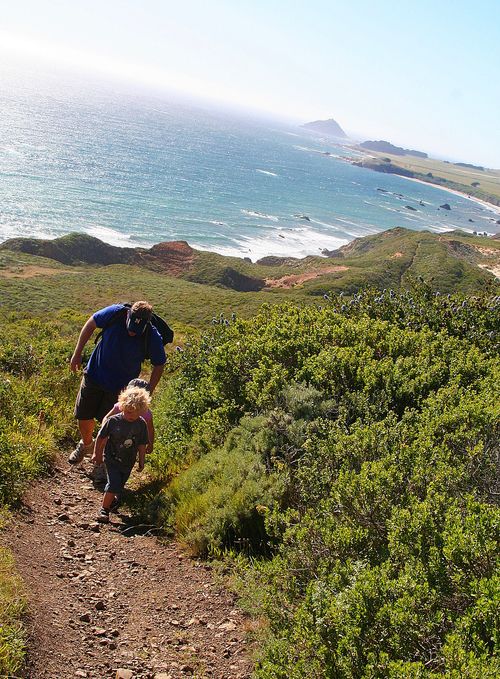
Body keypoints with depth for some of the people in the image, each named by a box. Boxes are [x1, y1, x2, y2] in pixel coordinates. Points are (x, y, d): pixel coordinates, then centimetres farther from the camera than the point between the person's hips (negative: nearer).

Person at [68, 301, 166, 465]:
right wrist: (77, 354, 0)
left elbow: (159, 365, -8)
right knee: (84, 418, 11)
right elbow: (91, 324, -4)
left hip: (121, 385, -2)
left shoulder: (153, 338, -25)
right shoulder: (116, 313, -23)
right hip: (94, 375, 2)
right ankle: (86, 444, 44)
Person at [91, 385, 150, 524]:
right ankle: (104, 509, 1)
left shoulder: (141, 424, -11)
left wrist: (141, 461, 6)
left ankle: (113, 499, 45)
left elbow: (142, 445, 0)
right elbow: (101, 437, -5)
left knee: (120, 485, 18)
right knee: (114, 484, -14)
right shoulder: (113, 421, -18)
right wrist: (97, 454, 3)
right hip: (112, 459, -3)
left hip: (128, 462, 3)